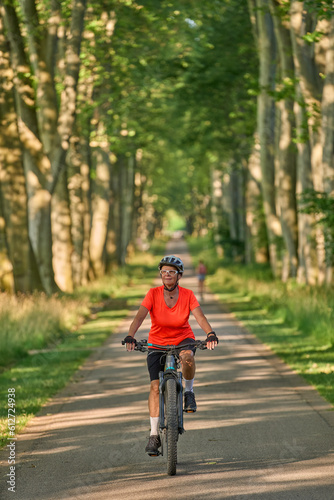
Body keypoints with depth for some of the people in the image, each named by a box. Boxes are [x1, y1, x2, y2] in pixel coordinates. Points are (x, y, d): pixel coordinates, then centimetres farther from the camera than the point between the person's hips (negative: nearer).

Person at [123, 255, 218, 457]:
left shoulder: (187, 295, -13)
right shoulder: (153, 294, -15)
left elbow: (200, 316, -25)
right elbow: (140, 316, -25)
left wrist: (211, 334, -44)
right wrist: (130, 337, -42)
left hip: (183, 339, 0)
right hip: (157, 343, 0)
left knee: (187, 356, -36)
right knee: (155, 386, -11)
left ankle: (189, 391, -7)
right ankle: (154, 435, -6)